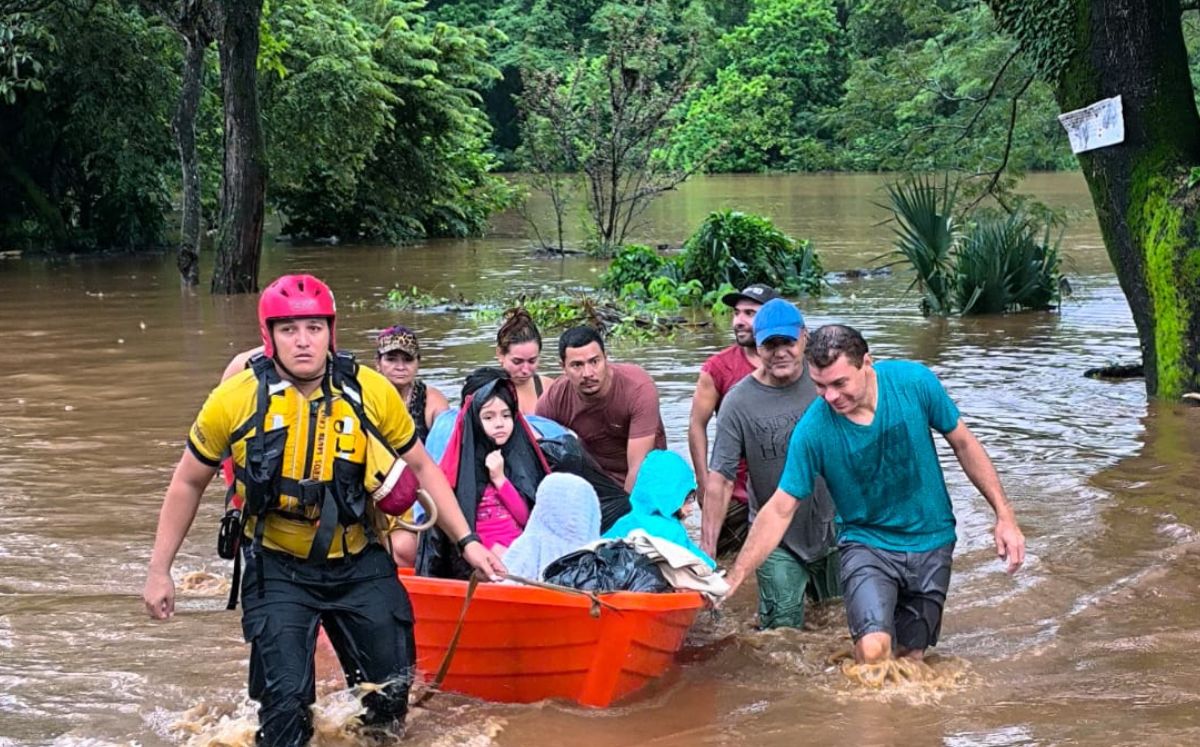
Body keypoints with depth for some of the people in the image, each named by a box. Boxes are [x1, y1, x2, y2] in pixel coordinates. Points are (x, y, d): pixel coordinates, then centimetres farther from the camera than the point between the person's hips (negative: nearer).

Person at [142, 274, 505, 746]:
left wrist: (465, 540, 1)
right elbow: (188, 483, 2)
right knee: (286, 699, -13)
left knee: (393, 690, 7)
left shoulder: (371, 393, -10)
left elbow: (421, 467, 6)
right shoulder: (236, 400, -13)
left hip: (359, 562, 2)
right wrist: (159, 571, 3)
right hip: (277, 569, -2)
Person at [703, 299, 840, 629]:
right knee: (782, 630, -3)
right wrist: (707, 552, -16)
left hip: (834, 526, 3)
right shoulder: (739, 402, -13)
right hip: (778, 540, -2)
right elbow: (720, 480, -14)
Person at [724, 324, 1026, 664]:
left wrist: (1004, 515, -2)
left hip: (931, 543, 2)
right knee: (873, 648, -24)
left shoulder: (914, 382, -16)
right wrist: (732, 581, -18)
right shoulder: (812, 430, -20)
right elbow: (780, 509, -13)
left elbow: (963, 443, -2)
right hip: (867, 544, -2)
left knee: (909, 658, 6)